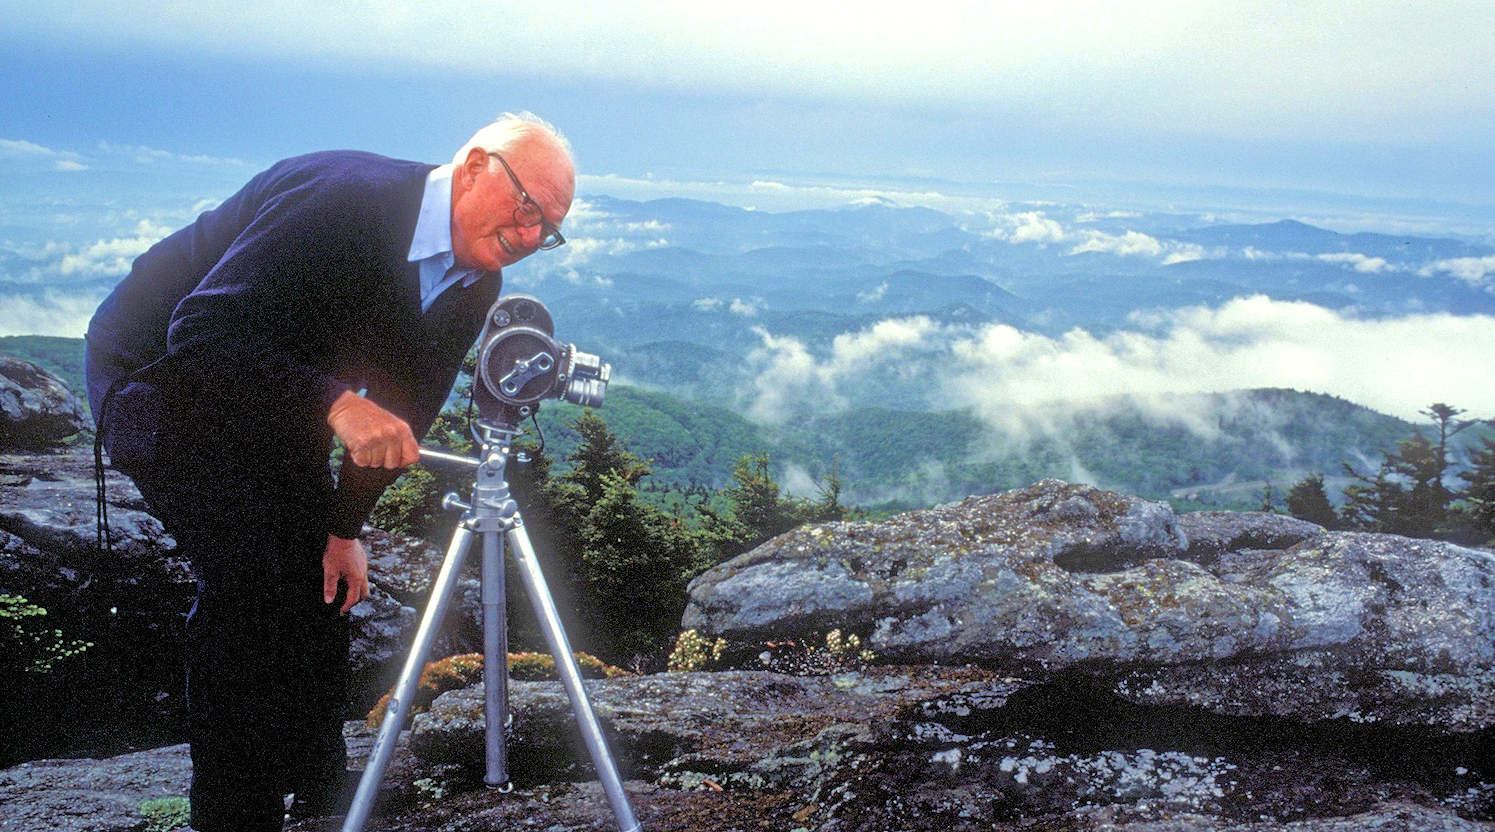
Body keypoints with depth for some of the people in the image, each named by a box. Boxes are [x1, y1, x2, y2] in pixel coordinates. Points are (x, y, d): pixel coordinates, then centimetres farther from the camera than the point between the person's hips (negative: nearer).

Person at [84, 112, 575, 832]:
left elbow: (401, 411, 3)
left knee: (324, 576, 8)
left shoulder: (476, 285, -7)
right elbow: (203, 330, -36)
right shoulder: (345, 198, -33)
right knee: (245, 576, -16)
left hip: (270, 398, 8)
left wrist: (346, 526, -1)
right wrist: (334, 403, -45)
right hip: (160, 369, -8)